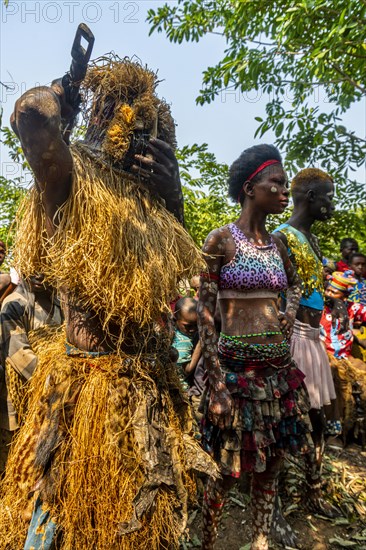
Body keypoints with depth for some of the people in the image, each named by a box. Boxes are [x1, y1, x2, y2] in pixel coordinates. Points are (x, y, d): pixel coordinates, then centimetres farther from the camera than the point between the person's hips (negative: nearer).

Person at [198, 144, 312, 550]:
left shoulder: (277, 244, 9)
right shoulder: (221, 239, -8)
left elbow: (295, 284, 28)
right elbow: (205, 313, -11)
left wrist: (290, 312, 6)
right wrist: (217, 384, -15)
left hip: (280, 368, 6)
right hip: (237, 366, -6)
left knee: (269, 467, 17)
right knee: (227, 470, 8)